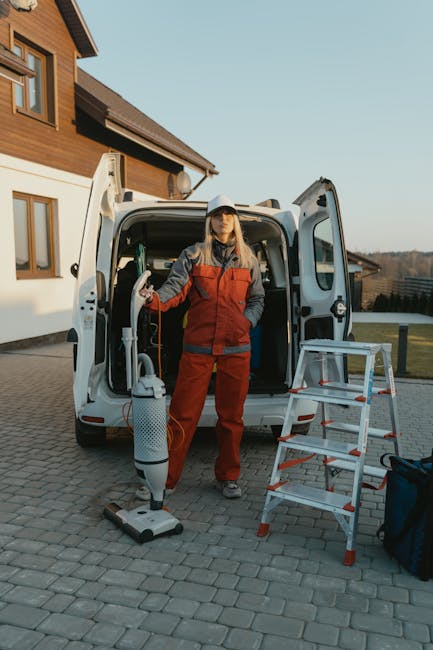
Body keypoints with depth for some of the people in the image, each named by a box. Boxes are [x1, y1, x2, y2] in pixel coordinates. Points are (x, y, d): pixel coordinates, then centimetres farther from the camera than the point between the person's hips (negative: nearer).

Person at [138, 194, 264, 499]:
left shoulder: (248, 260, 11)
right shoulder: (193, 255, 3)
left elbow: (257, 298, 17)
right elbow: (176, 286, -9)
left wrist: (248, 321, -2)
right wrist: (155, 299, -30)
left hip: (236, 348, 2)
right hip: (198, 347, -2)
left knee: (231, 415, 10)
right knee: (183, 413, 0)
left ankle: (228, 477, 26)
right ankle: (166, 477, 15)